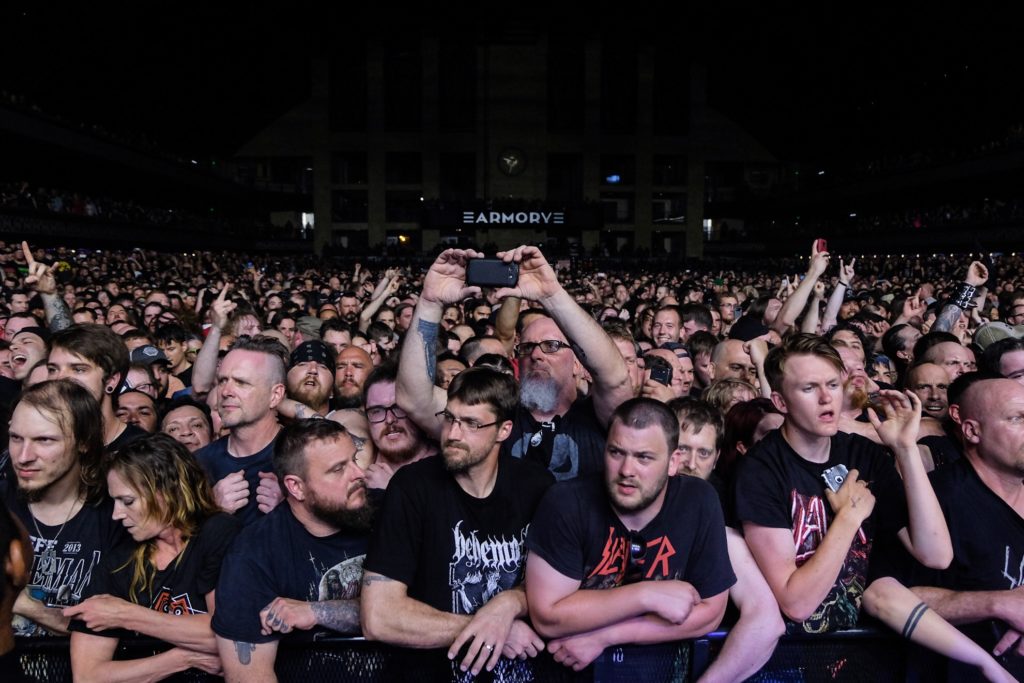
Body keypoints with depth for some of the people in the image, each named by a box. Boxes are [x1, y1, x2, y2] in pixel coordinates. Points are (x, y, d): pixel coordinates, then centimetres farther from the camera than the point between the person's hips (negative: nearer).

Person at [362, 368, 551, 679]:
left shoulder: (536, 486, -2)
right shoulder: (412, 486, -13)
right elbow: (378, 618, -17)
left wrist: (510, 603, -15)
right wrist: (484, 628, -14)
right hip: (434, 666, -4)